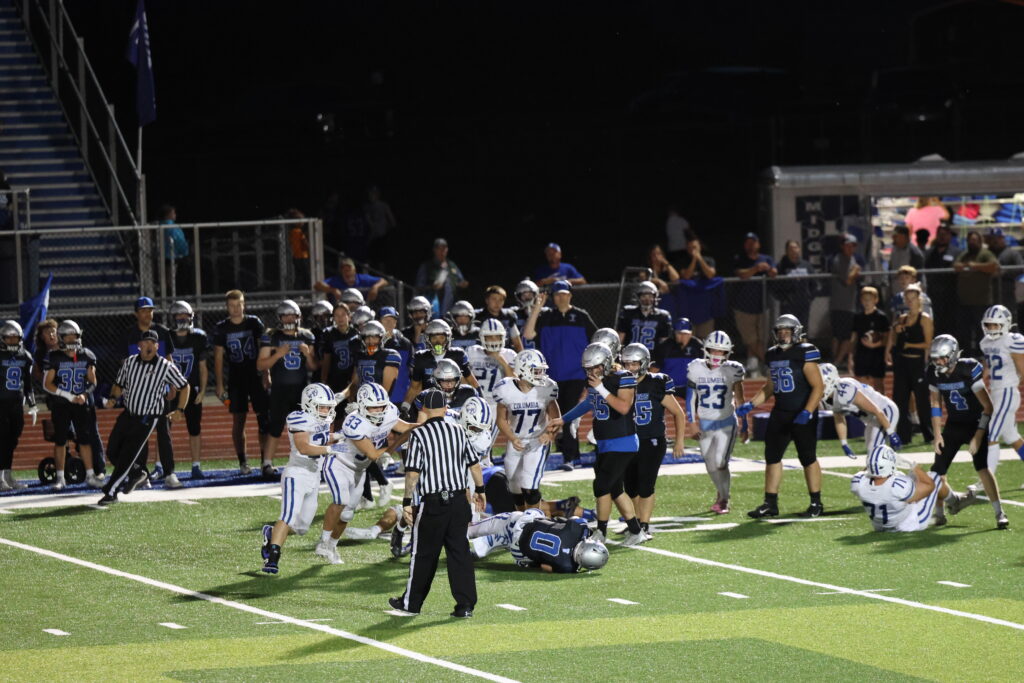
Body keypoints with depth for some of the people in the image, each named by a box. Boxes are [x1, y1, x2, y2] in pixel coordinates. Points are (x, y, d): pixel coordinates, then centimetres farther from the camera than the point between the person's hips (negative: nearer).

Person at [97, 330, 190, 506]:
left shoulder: (166, 366, -9)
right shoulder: (130, 362, 3)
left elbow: (184, 386, 2)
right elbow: (119, 384, 15)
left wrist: (180, 410, -6)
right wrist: (113, 398, -5)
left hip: (146, 419, -5)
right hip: (127, 415, 5)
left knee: (127, 456, -9)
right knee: (113, 451, 7)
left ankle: (111, 492, 2)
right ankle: (138, 473, 32)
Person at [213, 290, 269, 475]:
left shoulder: (254, 323, 3)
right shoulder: (221, 328, 2)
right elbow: (218, 358, 4)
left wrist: (265, 376, -4)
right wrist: (220, 385, 0)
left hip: (256, 376, 0)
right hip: (236, 379, 0)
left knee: (263, 418, -6)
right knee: (238, 421, 1)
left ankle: (266, 460, -6)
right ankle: (243, 463, 5)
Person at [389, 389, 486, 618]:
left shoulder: (419, 434, -8)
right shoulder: (458, 431, 6)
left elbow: (413, 472, -12)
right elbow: (474, 465, 12)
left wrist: (407, 502, -9)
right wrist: (480, 490, 26)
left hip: (433, 502, -4)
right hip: (459, 499, 4)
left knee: (424, 554, 6)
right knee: (460, 551, 5)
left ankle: (411, 603, 17)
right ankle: (465, 605, 2)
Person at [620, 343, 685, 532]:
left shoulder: (657, 385, -9)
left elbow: (678, 414, -1)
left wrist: (679, 441, -1)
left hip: (652, 443, -5)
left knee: (645, 486, -10)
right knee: (630, 487, 10)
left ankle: (645, 526, -5)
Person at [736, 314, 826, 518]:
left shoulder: (805, 353, -12)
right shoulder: (773, 355, 11)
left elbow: (818, 386, -14)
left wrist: (807, 412, -23)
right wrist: (750, 405, 10)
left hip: (802, 416, -7)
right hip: (780, 414, 7)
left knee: (808, 458, 0)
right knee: (772, 455, 5)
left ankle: (816, 503, 10)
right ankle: (770, 503, 10)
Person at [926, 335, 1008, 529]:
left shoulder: (969, 369, -23)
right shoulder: (935, 373, -6)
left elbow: (988, 406, -20)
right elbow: (936, 404, 9)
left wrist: (979, 436, -23)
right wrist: (937, 434, 4)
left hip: (975, 425, -5)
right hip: (953, 426, 5)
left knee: (982, 468, -20)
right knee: (938, 469, 0)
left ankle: (1000, 514, -17)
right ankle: (938, 514, 17)